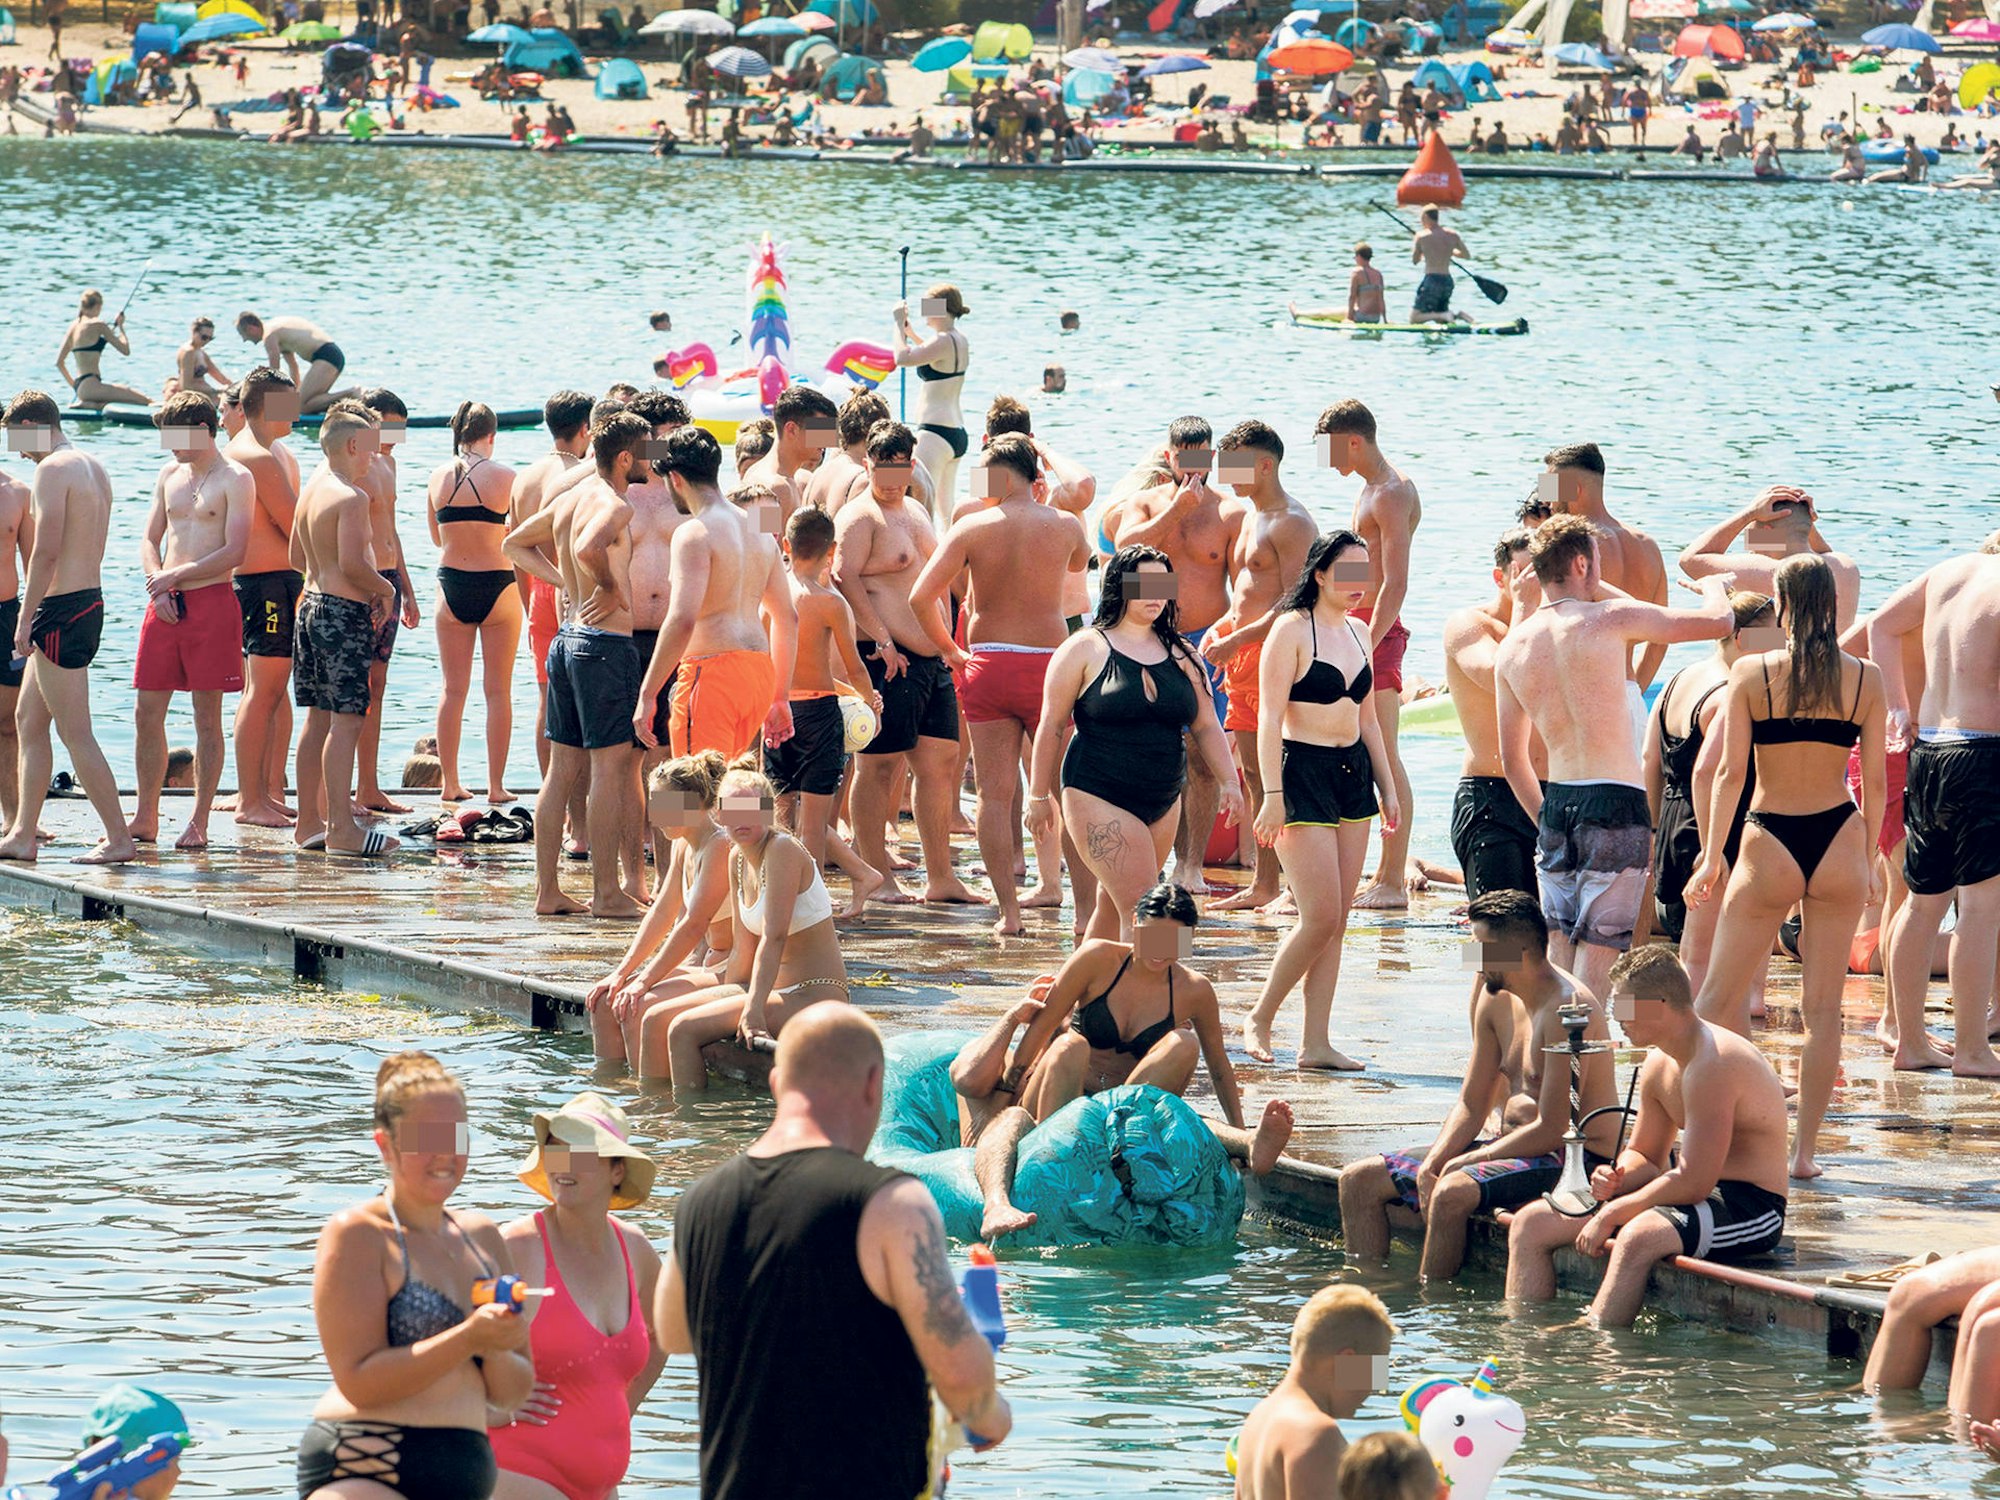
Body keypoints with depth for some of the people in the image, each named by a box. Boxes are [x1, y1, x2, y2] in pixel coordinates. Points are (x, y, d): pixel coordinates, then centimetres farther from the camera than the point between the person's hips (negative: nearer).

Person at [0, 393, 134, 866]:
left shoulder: (52, 470, -13)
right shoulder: (94, 469, 16)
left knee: (75, 733, -7)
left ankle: (119, 839, -7)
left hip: (61, 608, -10)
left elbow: (46, 551, -21)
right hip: (90, 598, 10)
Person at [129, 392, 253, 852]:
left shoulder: (235, 480, -5)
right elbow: (151, 540, 16)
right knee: (147, 713, 5)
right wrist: (157, 587, -2)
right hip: (165, 605, 6)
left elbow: (234, 551, -12)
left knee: (207, 716, -1)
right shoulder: (170, 475, 15)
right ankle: (145, 818, 13)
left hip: (210, 602, -6)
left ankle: (198, 823, 1)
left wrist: (175, 576, -12)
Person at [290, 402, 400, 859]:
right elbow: (352, 564, -24)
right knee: (346, 720, -9)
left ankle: (309, 822, 19)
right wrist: (384, 589, -5)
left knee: (318, 719, 14)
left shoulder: (311, 490, 13)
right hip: (344, 614, -9)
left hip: (312, 603, 9)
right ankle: (342, 830, -12)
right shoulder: (351, 497, -16)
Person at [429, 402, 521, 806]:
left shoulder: (439, 477, 1)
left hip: (451, 587, 3)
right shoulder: (504, 477, -9)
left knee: (453, 689, 11)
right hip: (496, 586, -3)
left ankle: (450, 783, 12)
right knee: (498, 692, 5)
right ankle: (496, 785, 5)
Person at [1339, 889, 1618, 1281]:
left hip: (1576, 1160, -10)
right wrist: (1431, 1165, -6)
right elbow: (1471, 1106, 12)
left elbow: (1552, 1130, -23)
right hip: (1514, 1145, 10)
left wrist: (1463, 1162, -18)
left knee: (1452, 1194, -36)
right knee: (1359, 1180, 3)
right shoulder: (1496, 999, 8)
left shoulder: (1566, 1010, -19)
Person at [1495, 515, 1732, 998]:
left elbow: (1512, 760, 17)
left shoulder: (1512, 647, 10)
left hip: (1557, 801, 6)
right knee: (1598, 948, -6)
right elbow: (1718, 622, -4)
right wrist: (1712, 586, 18)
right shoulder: (1609, 618, -7)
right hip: (1616, 800, -6)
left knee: (1560, 948, 11)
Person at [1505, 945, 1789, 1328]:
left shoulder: (1711, 1063, -22)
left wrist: (1613, 1214, -17)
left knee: (1639, 1237, -41)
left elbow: (1693, 1182, -26)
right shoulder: (1659, 1066, 9)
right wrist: (1614, 1180, -2)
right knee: (1531, 1224, 6)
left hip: (1750, 1206, -10)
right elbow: (1643, 1156, 22)